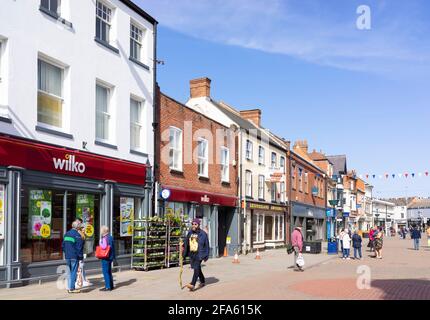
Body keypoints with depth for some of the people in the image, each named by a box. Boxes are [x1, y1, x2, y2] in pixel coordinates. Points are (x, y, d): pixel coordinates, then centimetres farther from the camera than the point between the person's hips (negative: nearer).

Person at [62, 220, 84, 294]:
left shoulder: (66, 234, 9)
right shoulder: (77, 235, -14)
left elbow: (63, 245, 16)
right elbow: (79, 247, -15)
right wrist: (81, 256, -7)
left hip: (67, 256, 7)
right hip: (74, 256, -7)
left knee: (70, 272, 16)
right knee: (74, 272, 0)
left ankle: (69, 287, 18)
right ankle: (71, 288, 1)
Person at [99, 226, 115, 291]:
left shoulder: (105, 238, -15)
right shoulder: (110, 237, 11)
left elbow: (104, 247, -24)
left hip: (106, 258, -9)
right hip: (110, 257, 9)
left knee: (106, 272, -3)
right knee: (109, 272, 17)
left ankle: (108, 287, -2)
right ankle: (111, 286, 23)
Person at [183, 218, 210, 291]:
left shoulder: (203, 234, -7)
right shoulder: (190, 233, 7)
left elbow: (206, 245, -5)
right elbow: (186, 244, 12)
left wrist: (206, 256, -6)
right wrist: (184, 254, 11)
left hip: (199, 254, -6)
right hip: (192, 254, 6)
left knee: (196, 268, -16)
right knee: (197, 269, 17)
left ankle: (192, 284, -22)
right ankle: (203, 281, 35)